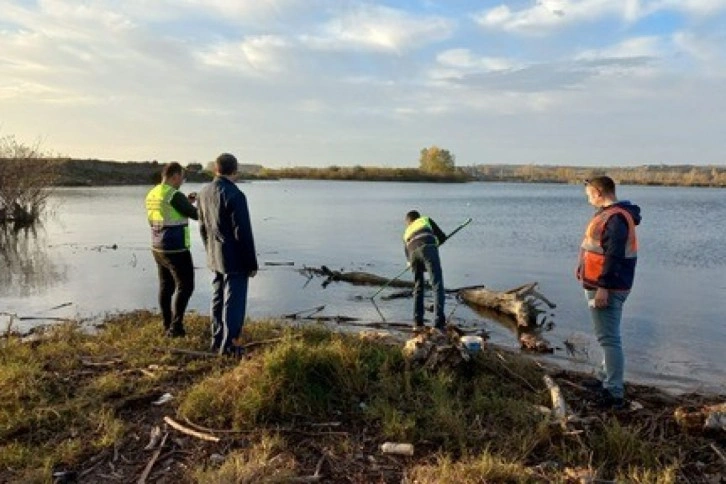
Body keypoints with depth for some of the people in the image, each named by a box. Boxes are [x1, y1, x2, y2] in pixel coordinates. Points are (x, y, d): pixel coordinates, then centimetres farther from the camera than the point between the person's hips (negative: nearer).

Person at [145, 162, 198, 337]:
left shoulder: (152, 194, 9)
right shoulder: (175, 195, -19)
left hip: (159, 248, 9)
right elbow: (196, 214, -12)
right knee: (185, 286, -1)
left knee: (166, 285, 15)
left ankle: (168, 325, 22)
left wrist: (186, 203, 18)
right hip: (176, 249, -9)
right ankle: (176, 327, -2)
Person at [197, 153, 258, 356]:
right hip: (235, 259, -8)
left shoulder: (204, 192, 4)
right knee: (234, 301, 1)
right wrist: (252, 263, -10)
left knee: (218, 299, 17)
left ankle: (217, 339, 27)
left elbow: (202, 227, 12)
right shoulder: (234, 195, -21)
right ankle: (229, 345, 8)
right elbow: (243, 233, -19)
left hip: (215, 257, 8)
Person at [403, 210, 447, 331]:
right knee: (437, 286, -8)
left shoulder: (406, 233, 40)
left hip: (413, 253, 3)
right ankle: (439, 323, -19)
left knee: (418, 288, 19)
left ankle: (417, 323, 16)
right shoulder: (426, 220, 34)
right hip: (428, 249, -3)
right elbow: (442, 237, 26)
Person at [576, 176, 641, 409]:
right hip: (602, 285, 11)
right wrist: (584, 269, 25)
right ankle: (608, 379, 32)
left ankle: (614, 394, -5)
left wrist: (603, 287, -25)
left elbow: (614, 256, -24)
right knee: (608, 336, 19)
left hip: (606, 289, -11)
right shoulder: (609, 214, 14)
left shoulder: (615, 217, -18)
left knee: (609, 338, -8)